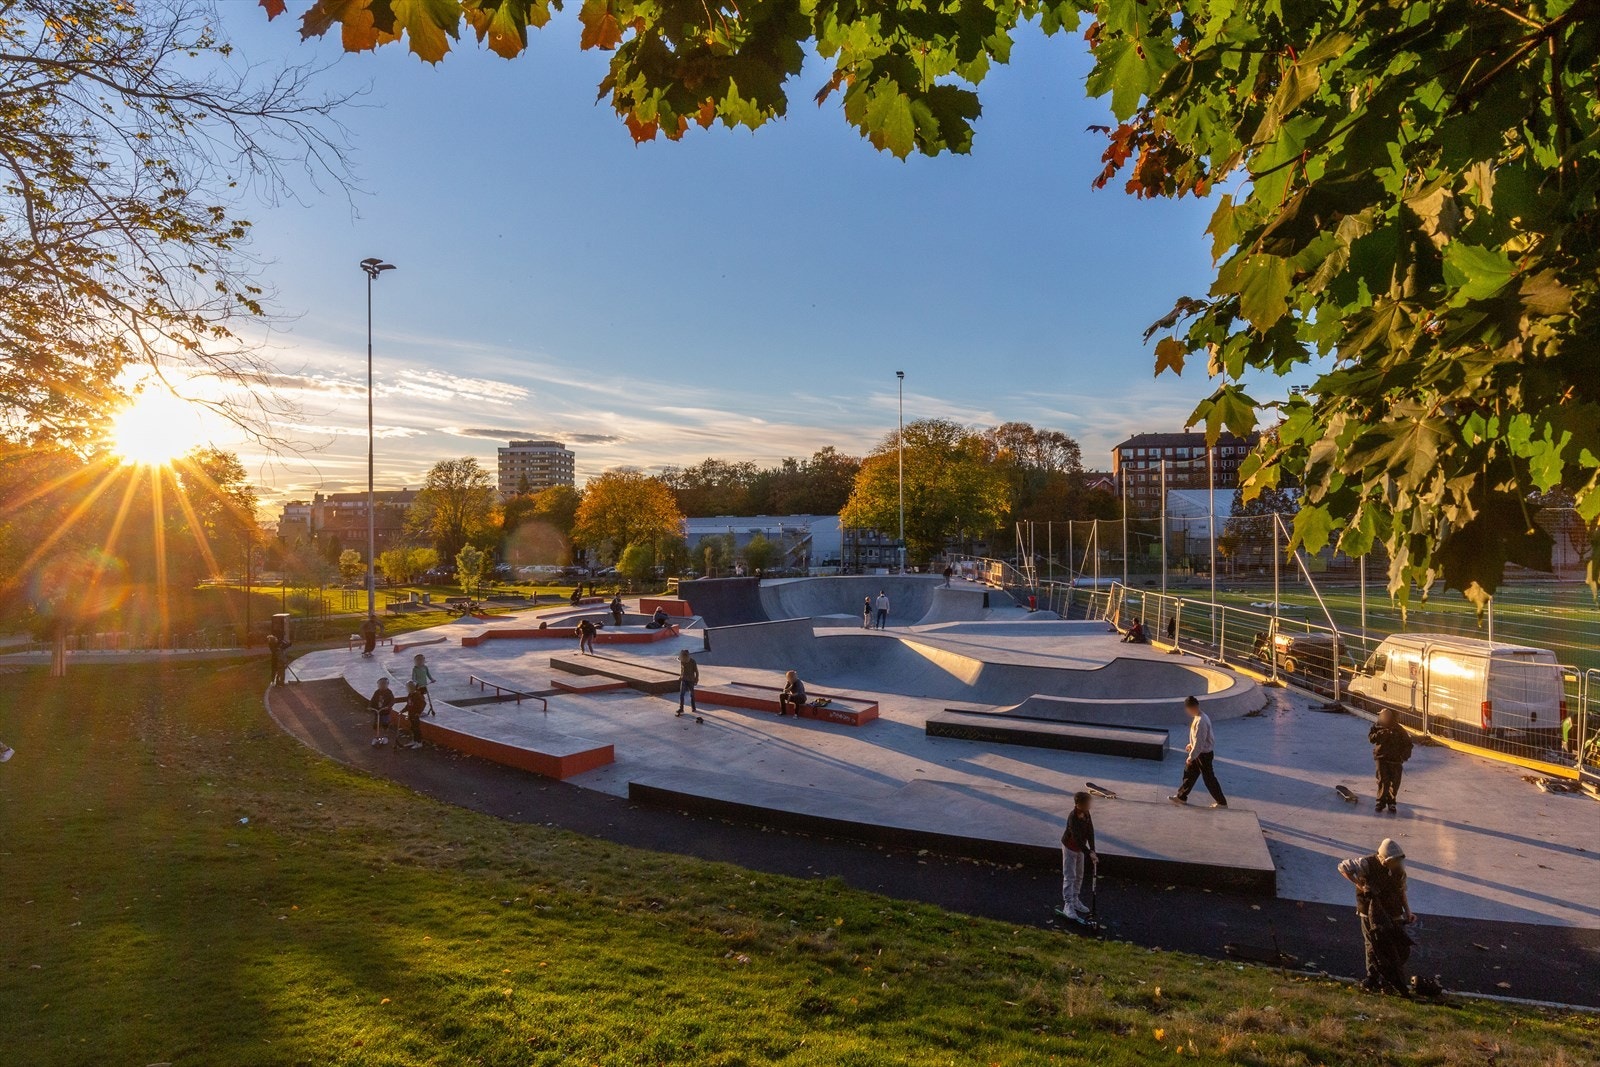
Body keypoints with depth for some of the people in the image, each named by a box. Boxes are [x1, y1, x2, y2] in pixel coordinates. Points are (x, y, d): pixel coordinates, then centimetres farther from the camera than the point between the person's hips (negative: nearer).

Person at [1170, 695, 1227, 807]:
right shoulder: (1199, 717, 2)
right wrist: (1191, 744, 22)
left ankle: (1222, 802, 19)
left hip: (1204, 754, -10)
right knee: (1189, 773, 15)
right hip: (1199, 753, 10)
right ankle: (1181, 797, 25)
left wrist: (1191, 757, -21)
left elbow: (1199, 742, -27)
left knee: (1209, 778, 4)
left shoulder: (1201, 721, -29)